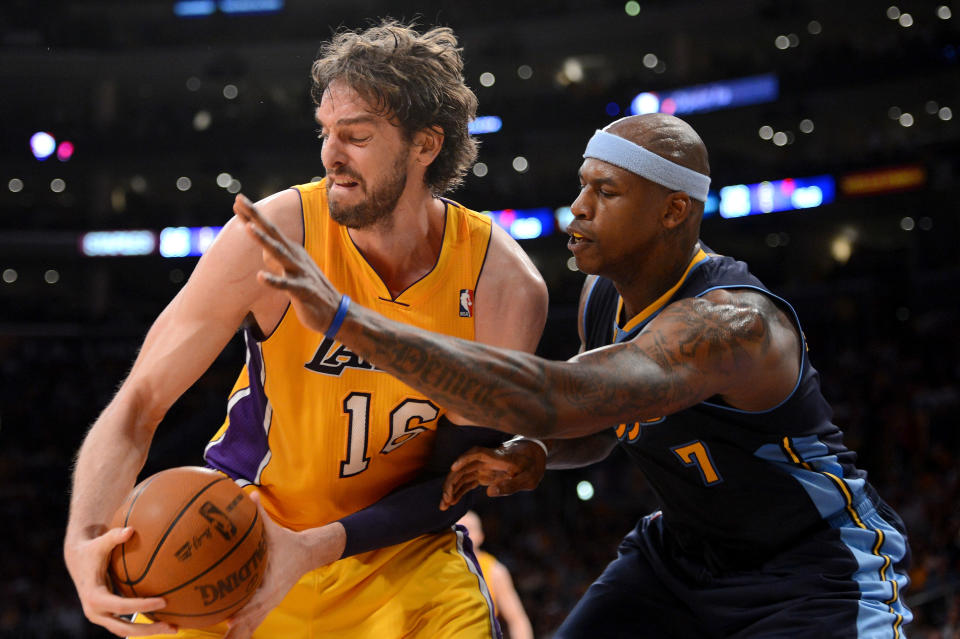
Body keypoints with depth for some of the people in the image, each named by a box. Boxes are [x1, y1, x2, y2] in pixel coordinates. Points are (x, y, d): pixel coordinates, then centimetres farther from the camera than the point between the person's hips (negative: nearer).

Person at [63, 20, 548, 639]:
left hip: (400, 551, 0)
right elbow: (138, 405, -17)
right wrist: (84, 537, -35)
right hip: (239, 537, 0)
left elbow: (454, 478, -10)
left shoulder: (505, 285, -17)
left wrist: (313, 549, -25)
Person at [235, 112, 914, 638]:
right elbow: (598, 416, 14)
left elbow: (554, 398, -49)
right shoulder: (603, 294, -6)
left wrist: (347, 318, -54)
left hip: (819, 570, -7)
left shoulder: (730, 323, -34)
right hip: (684, 550, 8)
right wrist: (530, 455, -12)